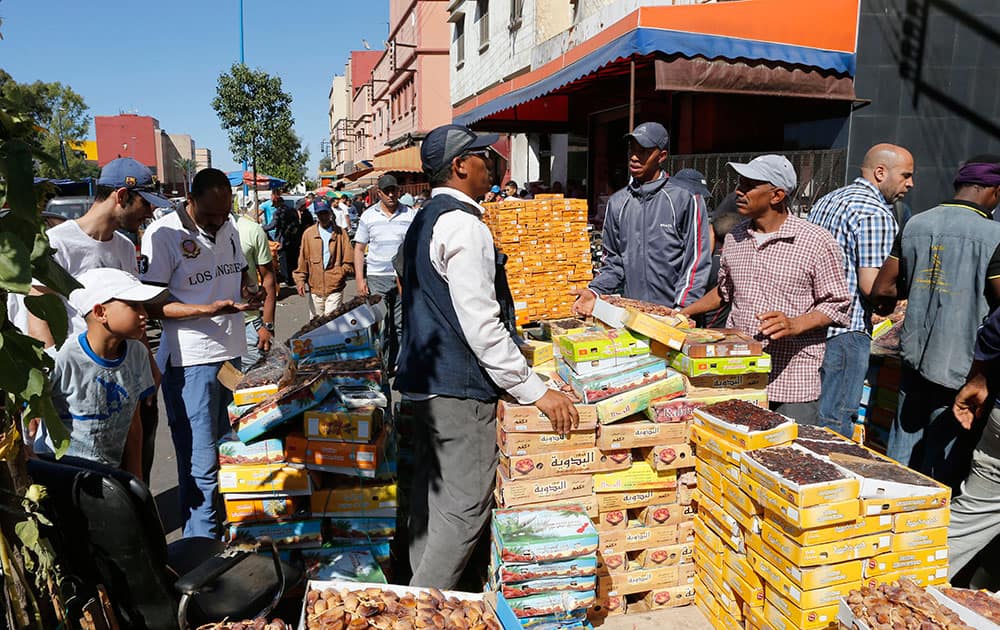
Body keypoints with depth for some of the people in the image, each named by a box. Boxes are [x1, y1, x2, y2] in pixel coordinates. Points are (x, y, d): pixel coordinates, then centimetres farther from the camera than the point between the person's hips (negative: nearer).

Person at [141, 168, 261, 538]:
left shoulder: (228, 229, 10)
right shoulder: (164, 234, -11)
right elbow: (152, 305, -12)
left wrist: (246, 292, 3)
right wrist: (210, 308, -23)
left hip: (233, 355, 7)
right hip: (190, 364, -7)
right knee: (202, 465, -3)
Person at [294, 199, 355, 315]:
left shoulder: (340, 232, 2)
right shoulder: (308, 233, 6)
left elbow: (348, 261, 1)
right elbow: (303, 259, 7)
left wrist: (339, 274, -10)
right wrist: (300, 280, 0)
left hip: (335, 288, -2)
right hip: (314, 287, 2)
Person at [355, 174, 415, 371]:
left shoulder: (411, 215, 4)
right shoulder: (368, 216, 5)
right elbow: (359, 249, 8)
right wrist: (360, 279, -1)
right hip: (376, 279, 0)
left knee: (401, 325, 5)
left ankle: (398, 366, 16)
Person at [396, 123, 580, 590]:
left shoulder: (422, 222, 14)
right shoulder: (462, 224, -17)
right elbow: (481, 324, -23)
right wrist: (536, 391, -18)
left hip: (424, 379, 10)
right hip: (460, 386, -10)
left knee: (432, 490, 19)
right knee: (466, 506, 0)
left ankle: (420, 590, 33)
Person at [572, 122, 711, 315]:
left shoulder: (685, 199, -6)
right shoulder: (617, 202, 9)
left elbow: (697, 262, -8)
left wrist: (681, 309, -17)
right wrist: (594, 291, -3)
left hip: (671, 314, -4)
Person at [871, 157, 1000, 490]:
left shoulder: (915, 224, 3)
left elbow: (881, 290, 7)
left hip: (915, 354, 5)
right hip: (962, 365, -5)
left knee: (903, 451, 16)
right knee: (944, 465, 6)